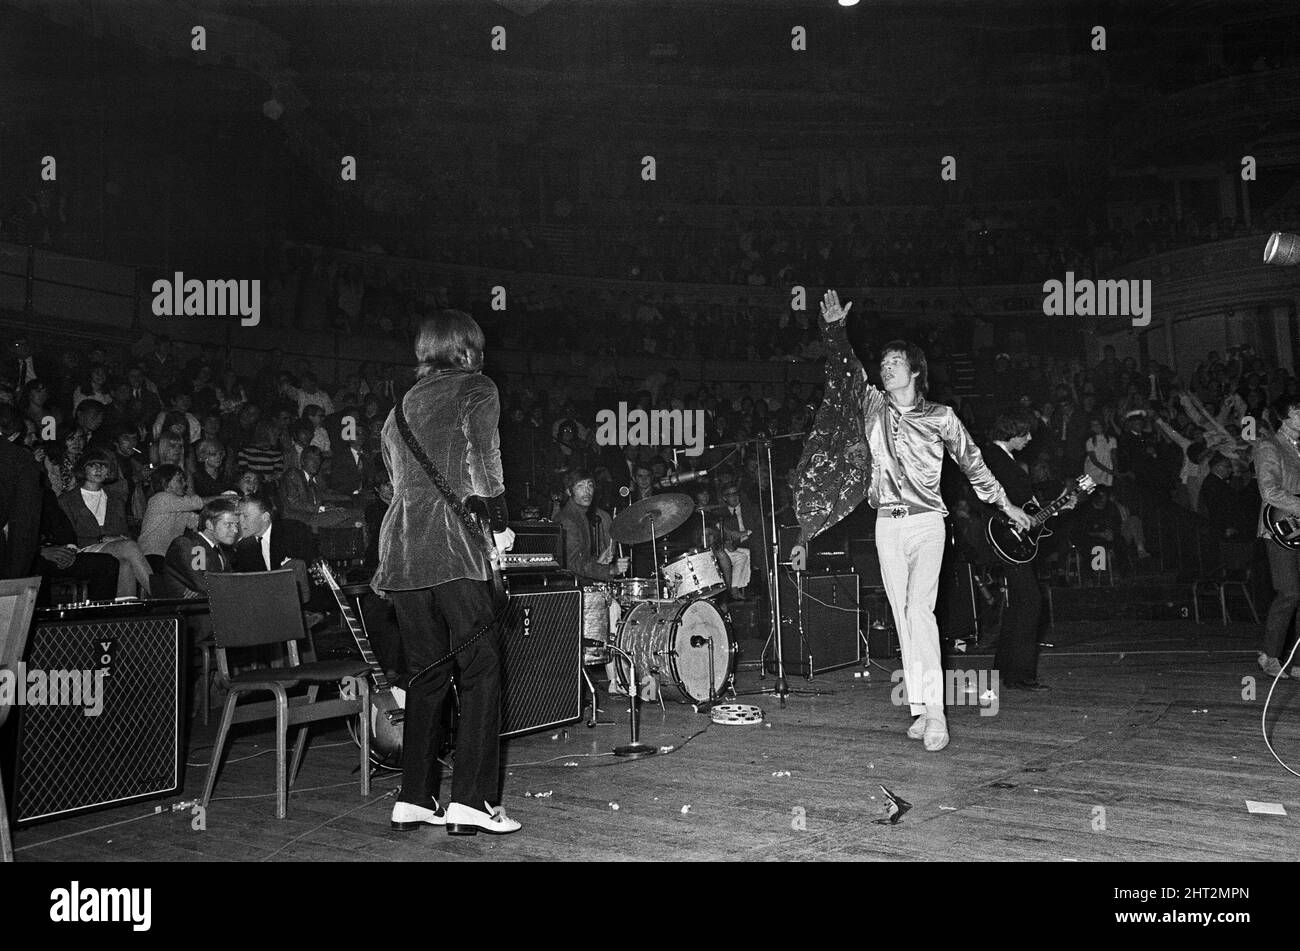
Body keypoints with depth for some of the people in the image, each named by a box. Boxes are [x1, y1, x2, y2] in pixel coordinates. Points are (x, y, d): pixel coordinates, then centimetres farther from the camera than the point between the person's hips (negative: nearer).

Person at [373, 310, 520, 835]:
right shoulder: (475, 388, 4)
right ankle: (470, 802, -6)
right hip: (450, 544, -7)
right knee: (481, 668, -3)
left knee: (427, 672, 13)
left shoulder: (402, 405, 24)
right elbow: (483, 458, -12)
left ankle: (414, 798, 13)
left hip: (400, 546, 7)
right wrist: (500, 523, -4)